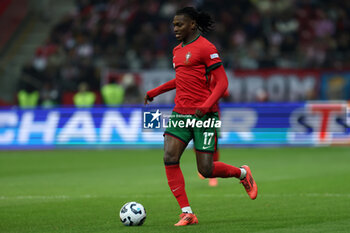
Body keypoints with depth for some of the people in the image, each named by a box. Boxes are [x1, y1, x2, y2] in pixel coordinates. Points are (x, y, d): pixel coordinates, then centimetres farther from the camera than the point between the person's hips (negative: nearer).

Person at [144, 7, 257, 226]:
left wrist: (206, 106, -25)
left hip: (203, 116, -7)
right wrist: (155, 92, 28)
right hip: (180, 113, 7)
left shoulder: (206, 48, -10)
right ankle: (187, 213, -6)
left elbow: (222, 82, -13)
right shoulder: (177, 50, 14)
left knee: (206, 170, -5)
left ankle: (242, 173, 27)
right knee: (170, 159, -12)